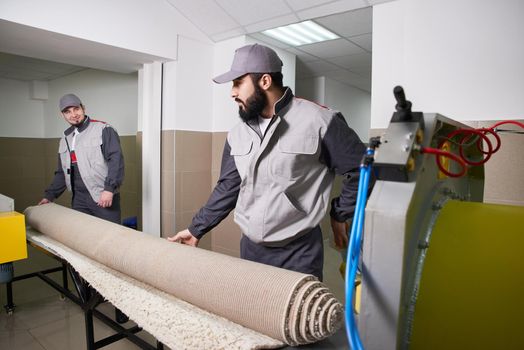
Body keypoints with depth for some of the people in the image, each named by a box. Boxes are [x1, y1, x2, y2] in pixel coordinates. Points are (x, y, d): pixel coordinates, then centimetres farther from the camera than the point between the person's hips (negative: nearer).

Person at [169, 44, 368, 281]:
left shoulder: (318, 120, -13)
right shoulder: (237, 134, 4)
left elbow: (362, 170, -6)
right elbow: (227, 188, 11)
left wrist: (340, 215, -2)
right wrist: (196, 229, 12)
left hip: (298, 252, -5)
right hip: (250, 248, 5)